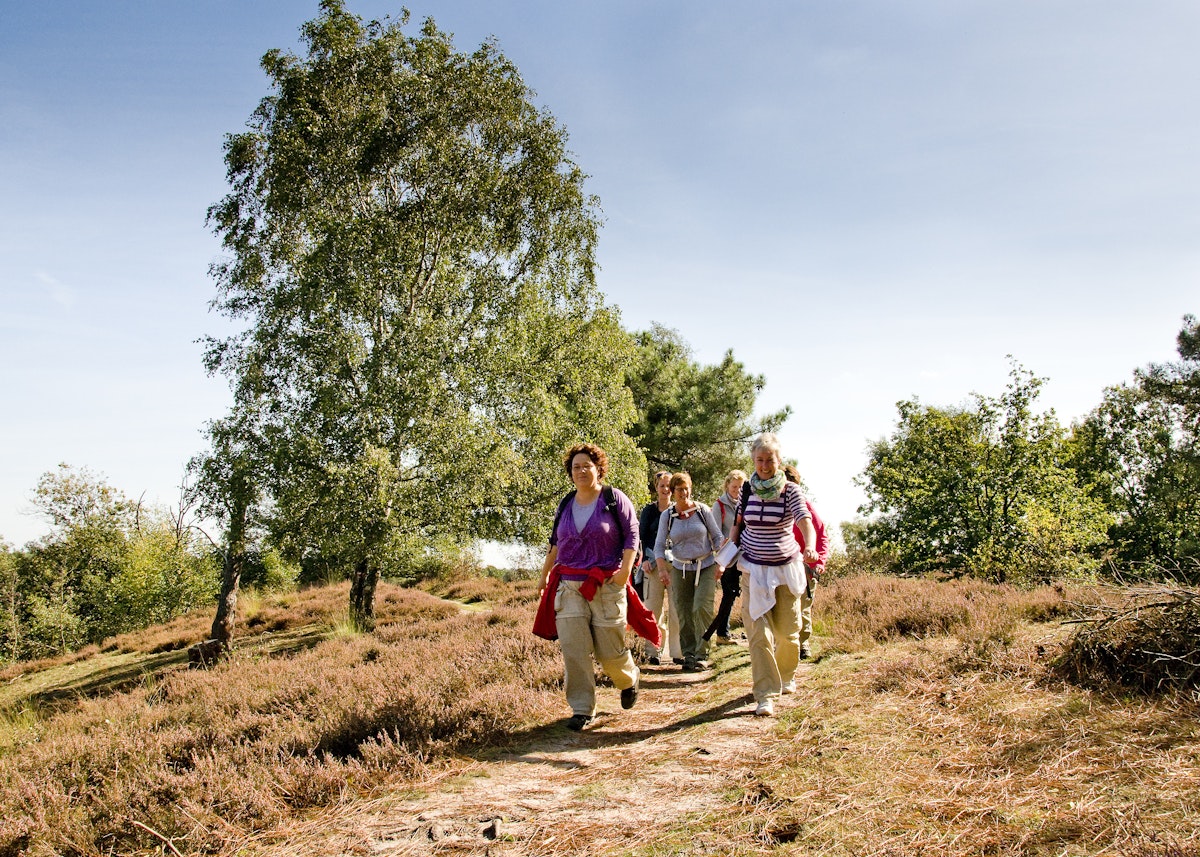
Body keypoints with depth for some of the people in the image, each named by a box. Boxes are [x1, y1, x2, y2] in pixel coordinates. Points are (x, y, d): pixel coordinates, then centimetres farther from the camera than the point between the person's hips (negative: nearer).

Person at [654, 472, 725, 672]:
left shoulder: (703, 510, -3)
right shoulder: (666, 515, 0)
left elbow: (717, 537, 3)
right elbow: (659, 545, 0)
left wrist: (720, 563, -6)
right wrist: (662, 569, -14)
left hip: (706, 567, -2)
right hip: (680, 569, 2)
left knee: (701, 608, -14)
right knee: (683, 614, 2)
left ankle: (700, 655, -7)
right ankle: (688, 655, 13)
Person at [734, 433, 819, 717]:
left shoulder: (790, 491, -9)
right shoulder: (747, 490, 0)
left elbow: (805, 522, -24)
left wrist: (810, 547, -43)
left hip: (786, 568, -1)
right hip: (753, 569, 1)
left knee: (787, 631, 9)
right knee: (759, 632, -8)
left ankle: (787, 676, 38)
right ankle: (765, 695, -5)